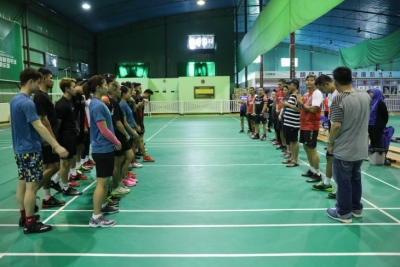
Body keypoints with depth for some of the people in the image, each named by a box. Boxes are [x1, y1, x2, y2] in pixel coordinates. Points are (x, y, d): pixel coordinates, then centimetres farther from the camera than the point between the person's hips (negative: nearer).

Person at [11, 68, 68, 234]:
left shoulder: (15, 100, 10)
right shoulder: (27, 103, -19)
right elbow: (39, 127, -26)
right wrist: (57, 146, -30)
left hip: (20, 148, 10)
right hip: (30, 150, -9)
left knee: (22, 183, 14)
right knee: (32, 186, -4)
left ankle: (24, 217, 25)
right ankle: (30, 224, 3)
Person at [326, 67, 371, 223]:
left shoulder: (338, 100, -20)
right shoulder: (366, 96, 1)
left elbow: (336, 126, -23)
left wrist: (330, 143, -9)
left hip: (343, 150, -7)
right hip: (361, 149, 7)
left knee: (343, 182, 6)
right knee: (356, 179, 21)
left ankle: (344, 213, 19)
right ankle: (357, 208, 35)